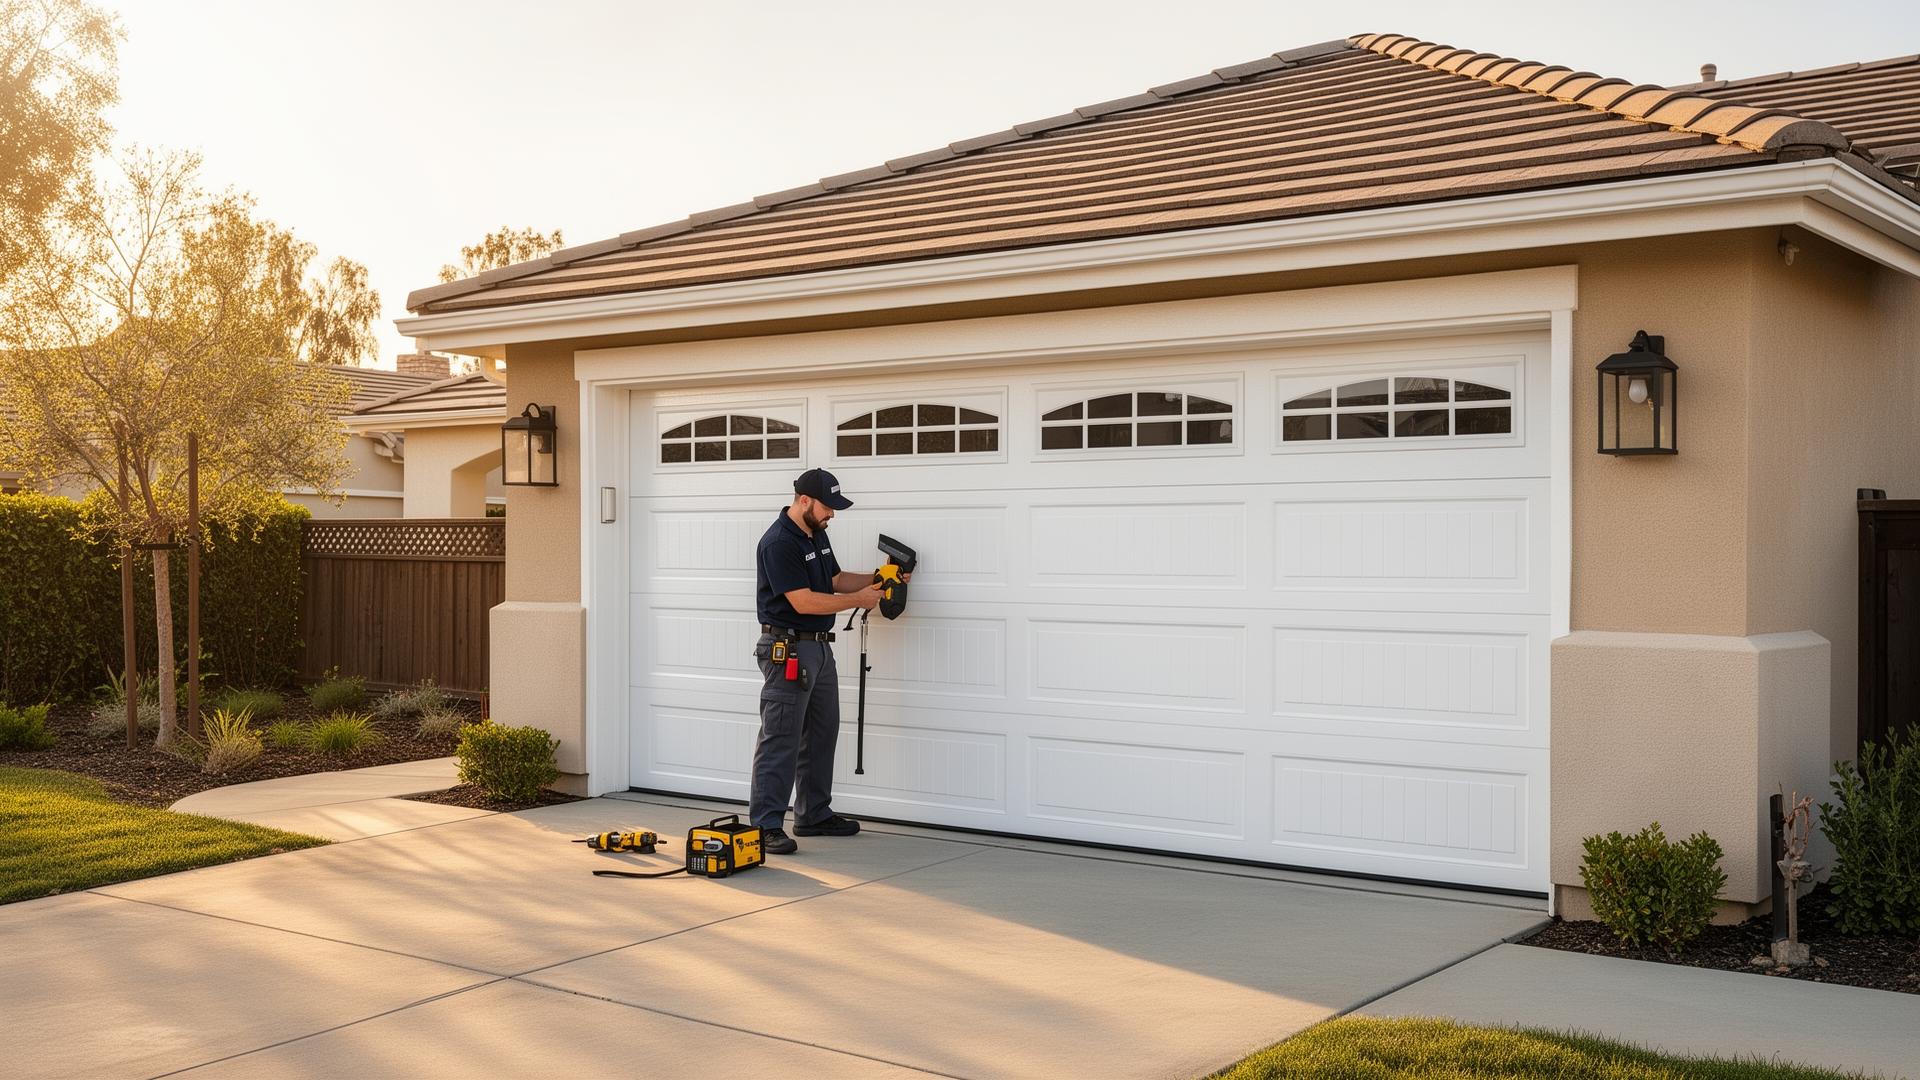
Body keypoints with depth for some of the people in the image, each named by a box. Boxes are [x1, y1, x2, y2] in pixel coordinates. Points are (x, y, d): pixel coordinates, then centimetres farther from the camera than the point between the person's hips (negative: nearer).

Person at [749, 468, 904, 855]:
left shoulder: (817, 535, 12)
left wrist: (875, 580, 5)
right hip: (787, 649, -10)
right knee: (780, 740, -8)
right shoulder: (778, 543, -19)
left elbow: (835, 580, 21)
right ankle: (766, 825, -5)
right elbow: (803, 602, -23)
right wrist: (858, 600, -15)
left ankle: (814, 815, 25)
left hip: (820, 648, 10)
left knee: (821, 734, 15)